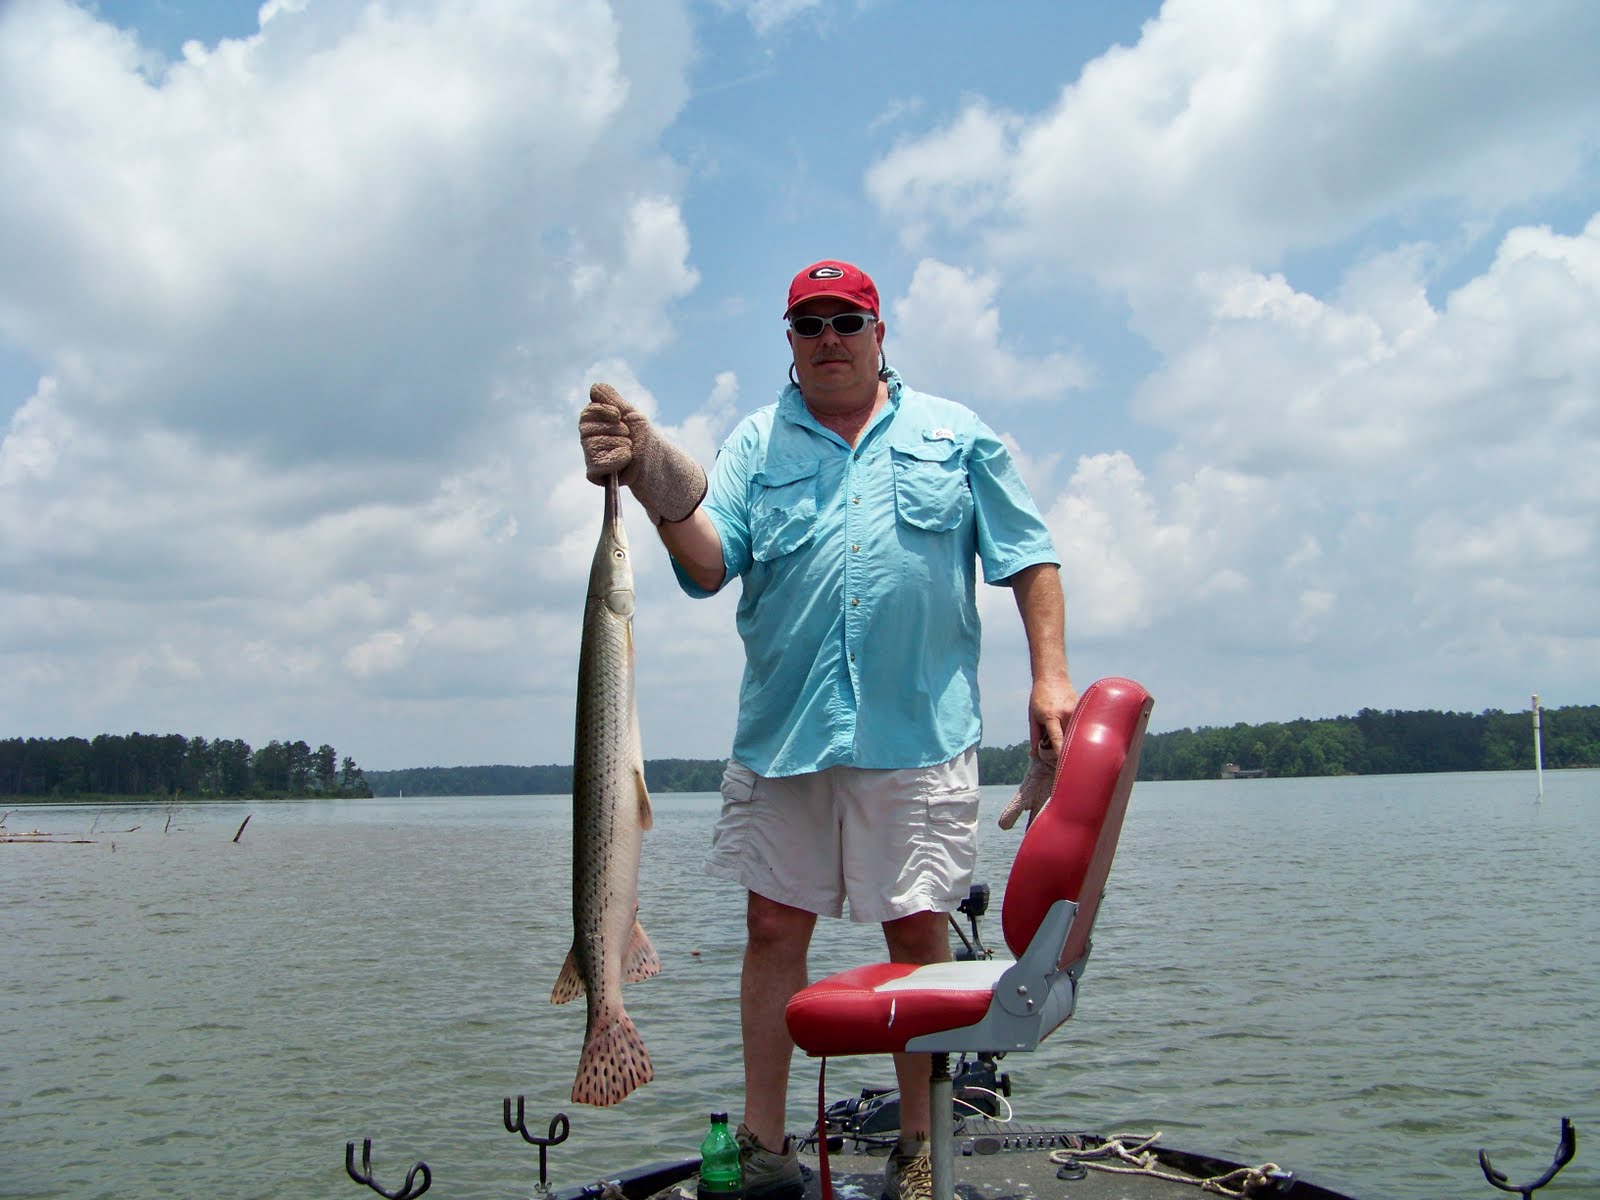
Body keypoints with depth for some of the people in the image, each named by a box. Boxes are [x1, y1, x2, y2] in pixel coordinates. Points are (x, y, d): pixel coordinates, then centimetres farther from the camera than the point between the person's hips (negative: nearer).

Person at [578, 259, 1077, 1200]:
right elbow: (708, 565, -3)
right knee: (774, 926, 4)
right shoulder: (758, 442, 12)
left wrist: (1051, 675, 1)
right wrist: (647, 477, -19)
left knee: (919, 931, 3)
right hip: (784, 730, 1)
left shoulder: (956, 435, 12)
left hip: (921, 731, -1)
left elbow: (1028, 557, 11)